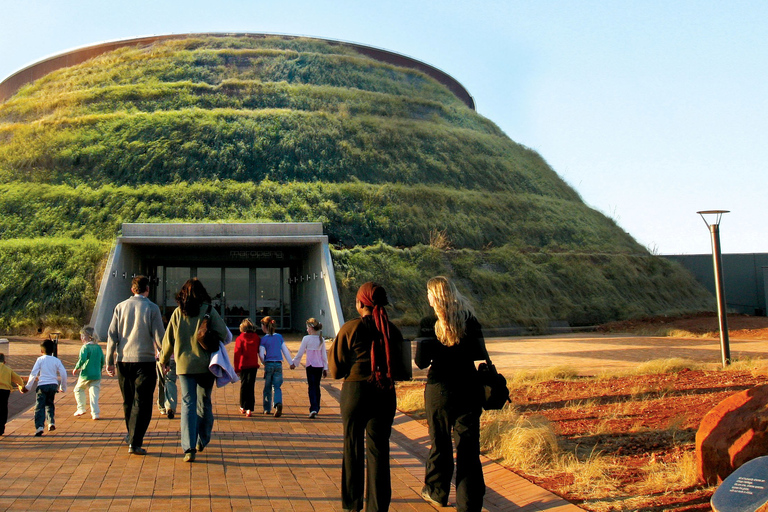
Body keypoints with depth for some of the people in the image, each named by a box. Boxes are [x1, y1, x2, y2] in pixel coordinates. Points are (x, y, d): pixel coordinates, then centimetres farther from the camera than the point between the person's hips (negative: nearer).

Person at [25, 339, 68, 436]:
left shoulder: (40, 359, 0)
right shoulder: (56, 360, 7)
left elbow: (33, 374, -4)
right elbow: (63, 374, 3)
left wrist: (28, 386, 4)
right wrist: (63, 387, 14)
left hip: (42, 385, -3)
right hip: (53, 385, 3)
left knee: (39, 406, -5)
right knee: (50, 404, 23)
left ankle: (39, 426, -19)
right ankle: (51, 422, 14)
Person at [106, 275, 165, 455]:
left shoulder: (121, 307, 5)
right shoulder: (152, 308, -5)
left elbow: (111, 336, 3)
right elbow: (159, 336, -6)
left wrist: (109, 362, 8)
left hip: (123, 361, 4)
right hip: (145, 360, -4)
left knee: (128, 401, 17)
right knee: (142, 403, -1)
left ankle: (132, 435, 31)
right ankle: (135, 442, -7)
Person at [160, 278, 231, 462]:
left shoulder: (178, 312, 3)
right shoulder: (208, 311, -3)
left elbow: (168, 339, 9)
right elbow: (224, 335, -10)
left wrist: (164, 360, 24)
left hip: (184, 364, 1)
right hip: (205, 364, -1)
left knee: (188, 404, -1)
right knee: (204, 403, 15)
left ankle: (189, 448, -12)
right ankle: (202, 441, 28)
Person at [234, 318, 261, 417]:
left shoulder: (240, 339, -6)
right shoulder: (257, 338, 1)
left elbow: (237, 354, -6)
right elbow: (260, 352, 7)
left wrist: (236, 368, -2)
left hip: (243, 365, -1)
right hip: (253, 365, 1)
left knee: (243, 386, 13)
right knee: (251, 387, 1)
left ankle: (243, 407, 22)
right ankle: (249, 409, -8)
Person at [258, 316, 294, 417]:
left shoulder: (263, 339, -3)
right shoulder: (279, 337, 7)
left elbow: (261, 354, -6)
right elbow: (285, 351, 11)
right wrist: (291, 363, 19)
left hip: (268, 364, -2)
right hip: (278, 364, 2)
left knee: (267, 387, 12)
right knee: (276, 387, 1)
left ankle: (267, 409, 19)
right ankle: (278, 403, -25)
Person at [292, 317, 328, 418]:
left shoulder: (306, 338, -7)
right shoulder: (321, 339, 5)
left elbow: (300, 353, -3)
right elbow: (324, 355, 8)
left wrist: (294, 362, 12)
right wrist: (325, 368, 14)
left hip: (310, 366, -4)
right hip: (320, 366, 4)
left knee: (311, 387, -4)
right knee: (317, 387, 13)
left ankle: (313, 408, -17)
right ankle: (316, 408, 20)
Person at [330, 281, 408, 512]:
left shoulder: (350, 328, -7)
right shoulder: (392, 330, 1)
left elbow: (336, 370, -3)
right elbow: (400, 371, 7)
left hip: (355, 392, -2)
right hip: (385, 395, 2)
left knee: (352, 447, 12)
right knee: (379, 449, 7)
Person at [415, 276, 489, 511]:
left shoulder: (430, 324, -10)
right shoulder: (470, 319, -2)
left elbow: (421, 362, -8)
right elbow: (480, 354, 4)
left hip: (440, 389, -2)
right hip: (469, 388, 2)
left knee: (440, 442, 13)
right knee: (468, 444, 6)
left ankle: (437, 492, 29)